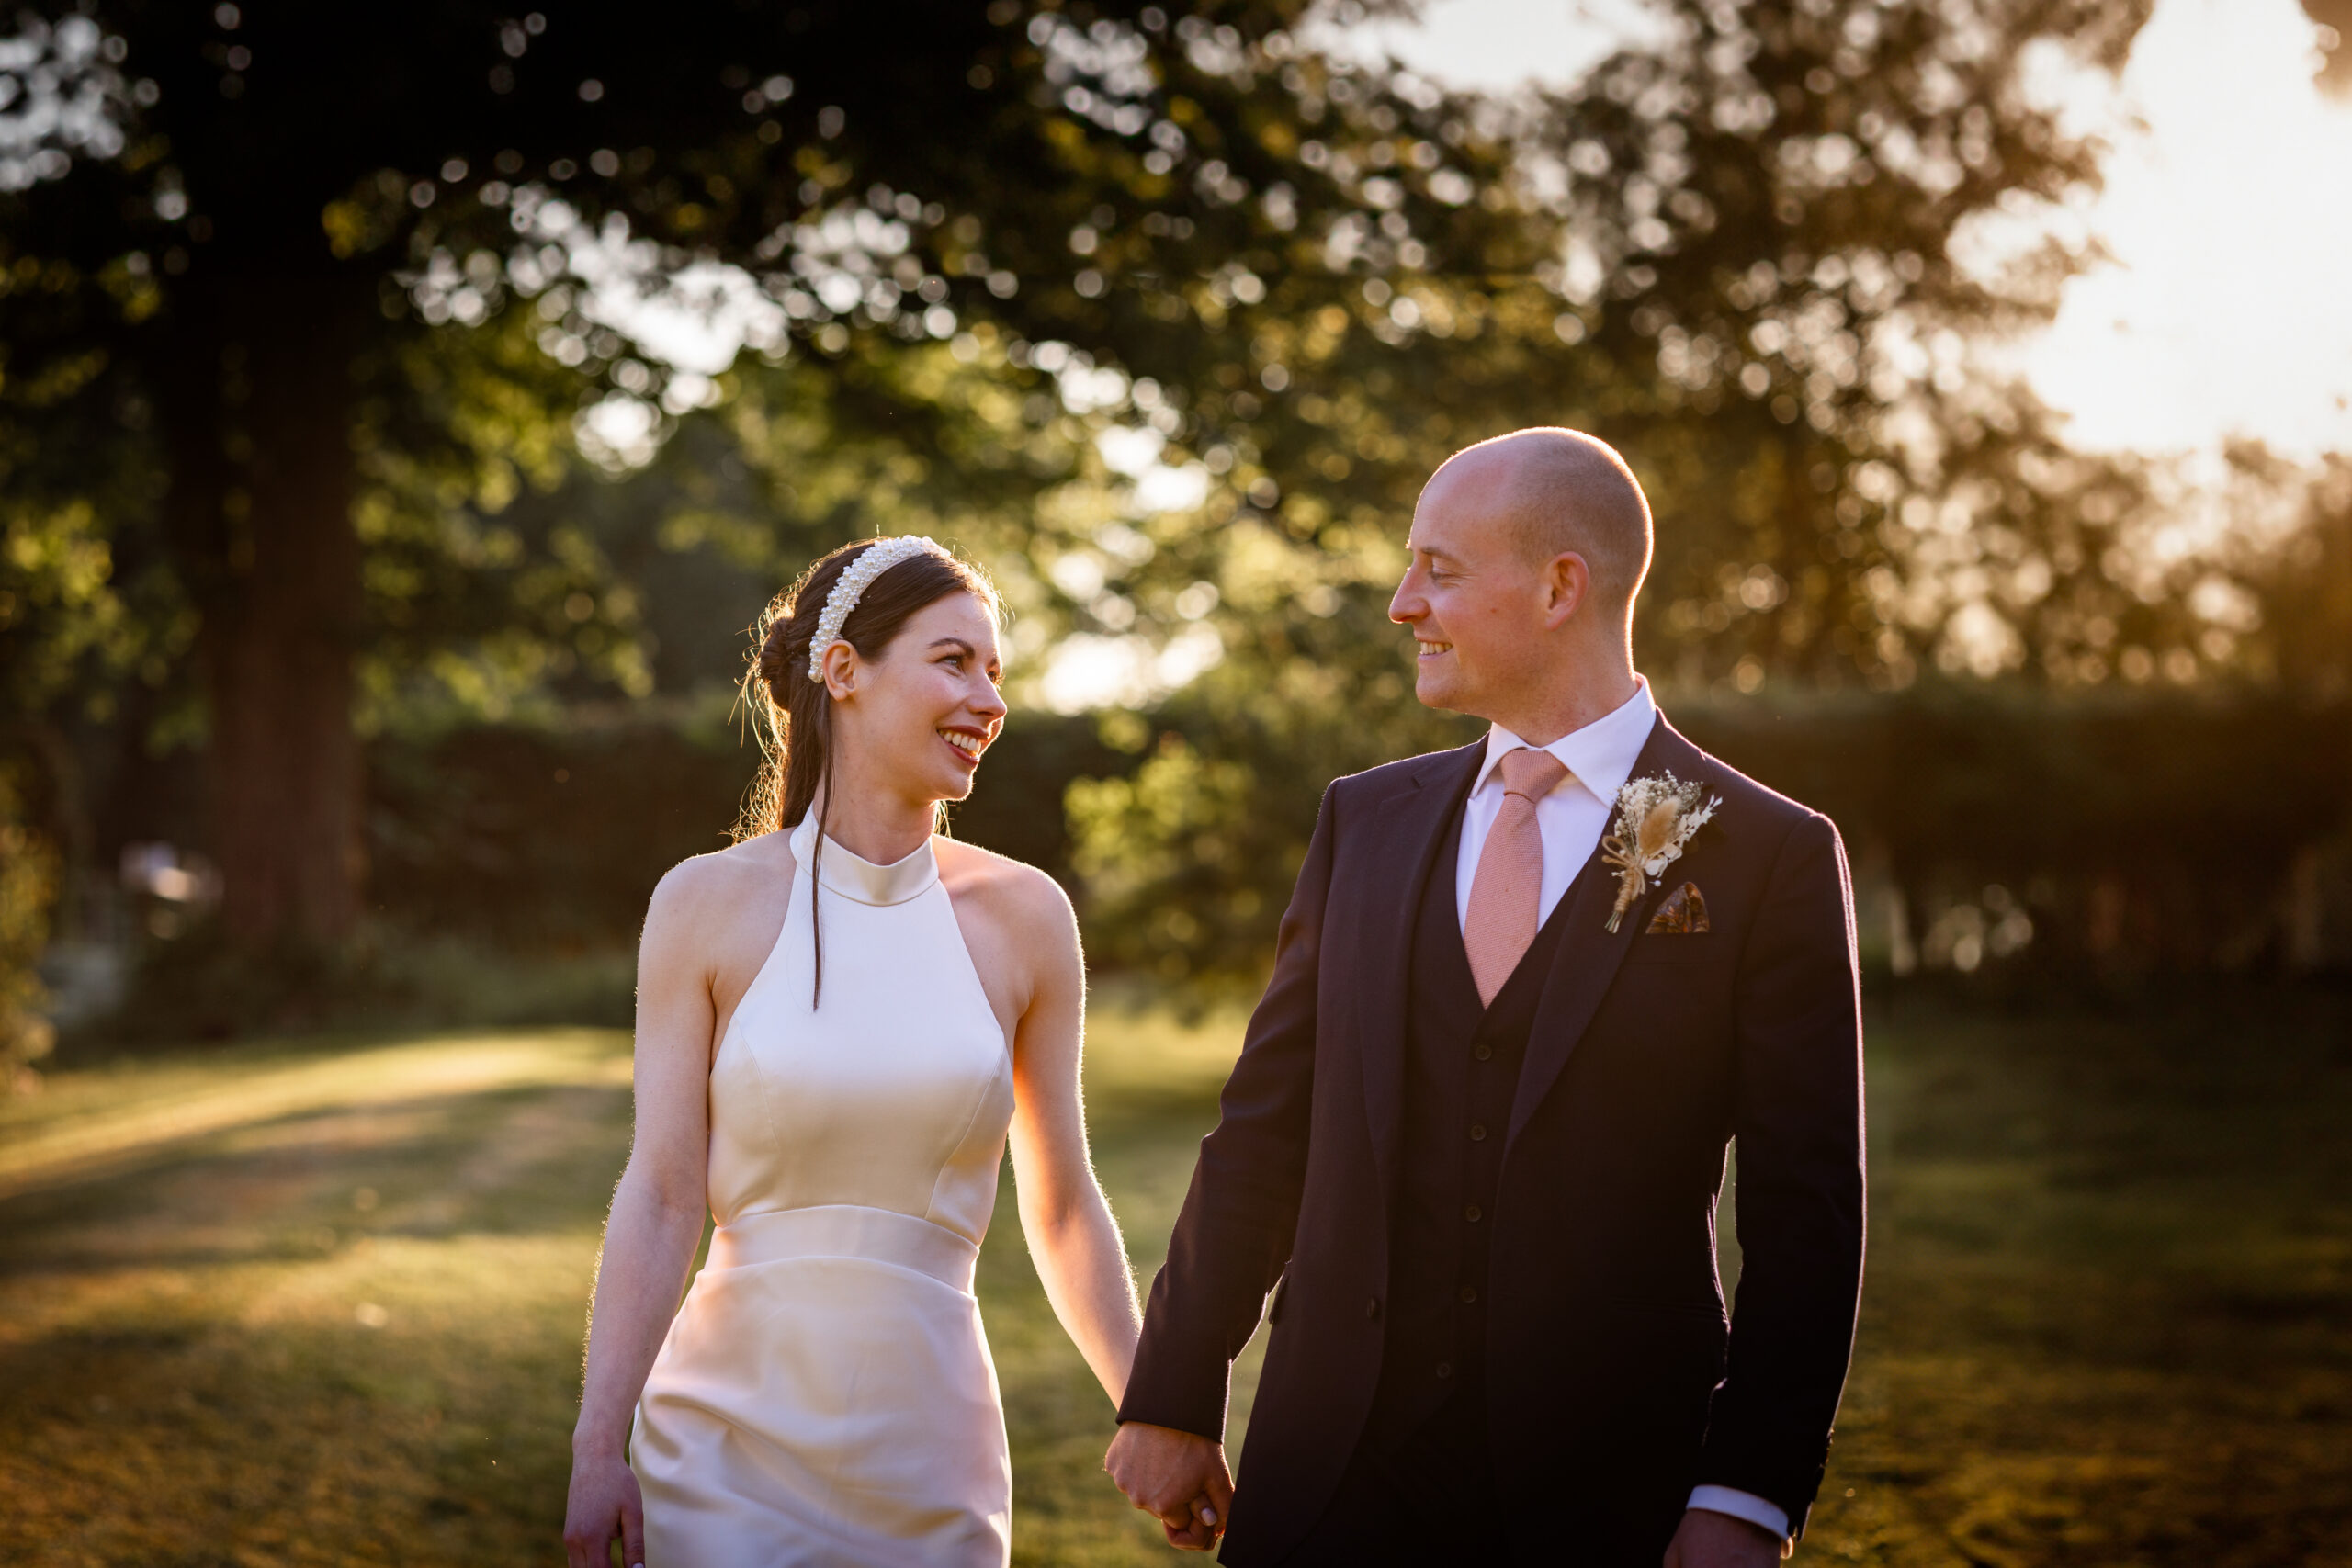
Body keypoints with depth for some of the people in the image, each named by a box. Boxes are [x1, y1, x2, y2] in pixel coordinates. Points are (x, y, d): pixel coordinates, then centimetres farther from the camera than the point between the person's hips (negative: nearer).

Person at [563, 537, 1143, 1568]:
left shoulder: (1022, 916, 1)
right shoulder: (710, 905, -3)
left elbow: (1063, 1208, 7)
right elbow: (661, 1195, -4)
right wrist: (597, 1452, -8)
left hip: (929, 1444, 2)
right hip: (731, 1436, -2)